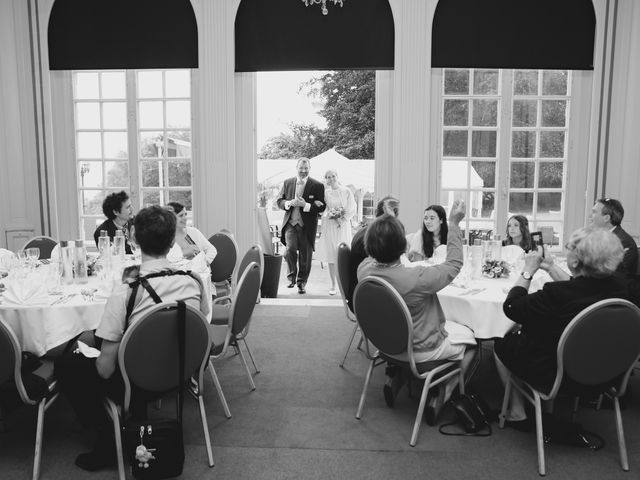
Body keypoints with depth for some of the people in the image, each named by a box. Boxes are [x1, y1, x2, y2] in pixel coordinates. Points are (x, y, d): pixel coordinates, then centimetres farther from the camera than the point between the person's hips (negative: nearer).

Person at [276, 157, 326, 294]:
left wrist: (306, 205, -19)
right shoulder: (287, 183, 9)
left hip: (307, 225, -1)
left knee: (305, 256, 5)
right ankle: (292, 277, 6)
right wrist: (289, 203, -11)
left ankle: (301, 283, 22)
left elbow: (322, 207, -4)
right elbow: (279, 201, 10)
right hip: (290, 223, 1)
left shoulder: (317, 186, 0)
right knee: (290, 249, -16)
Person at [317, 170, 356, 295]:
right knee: (331, 257, 2)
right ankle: (333, 285, 10)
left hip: (343, 226, -1)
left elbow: (352, 209, 0)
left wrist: (342, 218, -10)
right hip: (329, 226, 2)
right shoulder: (325, 193, 5)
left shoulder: (346, 191, 0)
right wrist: (329, 215, -11)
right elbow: (322, 209, 7)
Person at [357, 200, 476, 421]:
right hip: (420, 350, -6)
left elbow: (376, 256, 6)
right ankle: (440, 397, 17)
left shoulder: (364, 269, -20)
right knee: (469, 338, 19)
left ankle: (394, 379, 25)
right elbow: (454, 264, -20)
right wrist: (454, 223, -13)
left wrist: (386, 219, 8)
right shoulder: (416, 278, -37)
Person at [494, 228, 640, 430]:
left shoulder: (557, 295, -35)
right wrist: (551, 268, 11)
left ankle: (517, 413, 24)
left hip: (555, 376, -7)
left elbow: (511, 307, -19)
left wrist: (528, 271, -10)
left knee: (501, 343, 15)